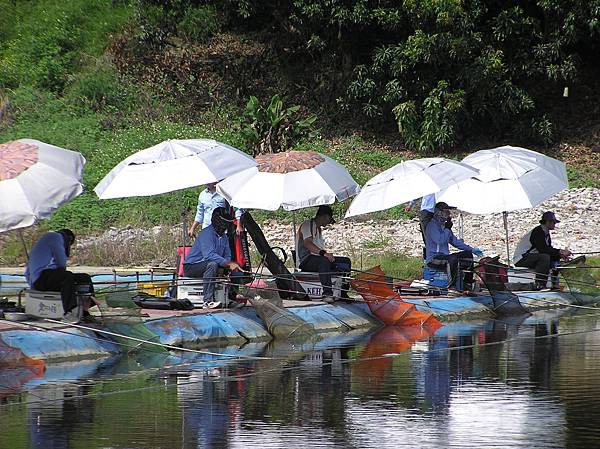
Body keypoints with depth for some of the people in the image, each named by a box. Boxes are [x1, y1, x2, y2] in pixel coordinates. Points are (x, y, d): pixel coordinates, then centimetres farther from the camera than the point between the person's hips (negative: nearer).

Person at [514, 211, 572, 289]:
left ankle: (555, 284, 3)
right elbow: (543, 249, -26)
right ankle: (539, 285, -32)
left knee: (555, 259, 8)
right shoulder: (538, 232, -19)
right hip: (521, 259, -10)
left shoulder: (546, 233, 11)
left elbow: (549, 249, 10)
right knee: (544, 257, -32)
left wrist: (561, 255, -7)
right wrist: (560, 252, -22)